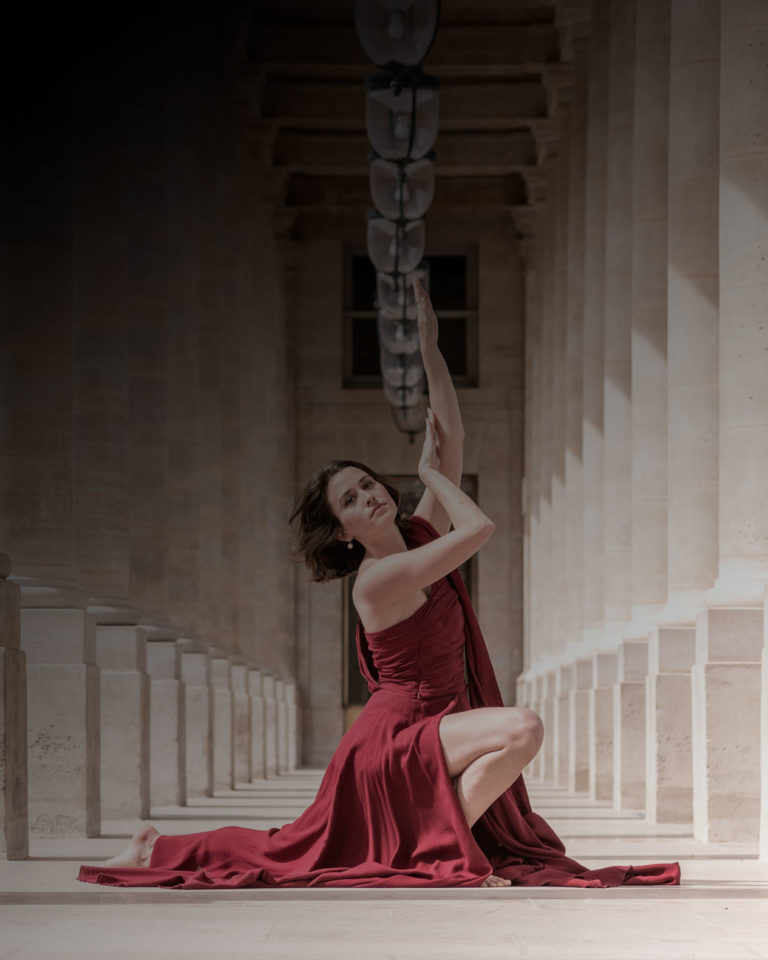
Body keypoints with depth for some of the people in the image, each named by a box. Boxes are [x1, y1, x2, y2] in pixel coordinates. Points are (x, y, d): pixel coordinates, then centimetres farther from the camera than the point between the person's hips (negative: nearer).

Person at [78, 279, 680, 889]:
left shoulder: (420, 534, 6)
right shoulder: (377, 580, -19)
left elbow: (451, 438, 2)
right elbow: (480, 528, -23)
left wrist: (430, 349, -3)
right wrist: (430, 472, -7)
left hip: (427, 732, 9)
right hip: (399, 736, -9)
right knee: (523, 729, -27)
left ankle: (158, 851, 27)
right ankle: (444, 844, -16)